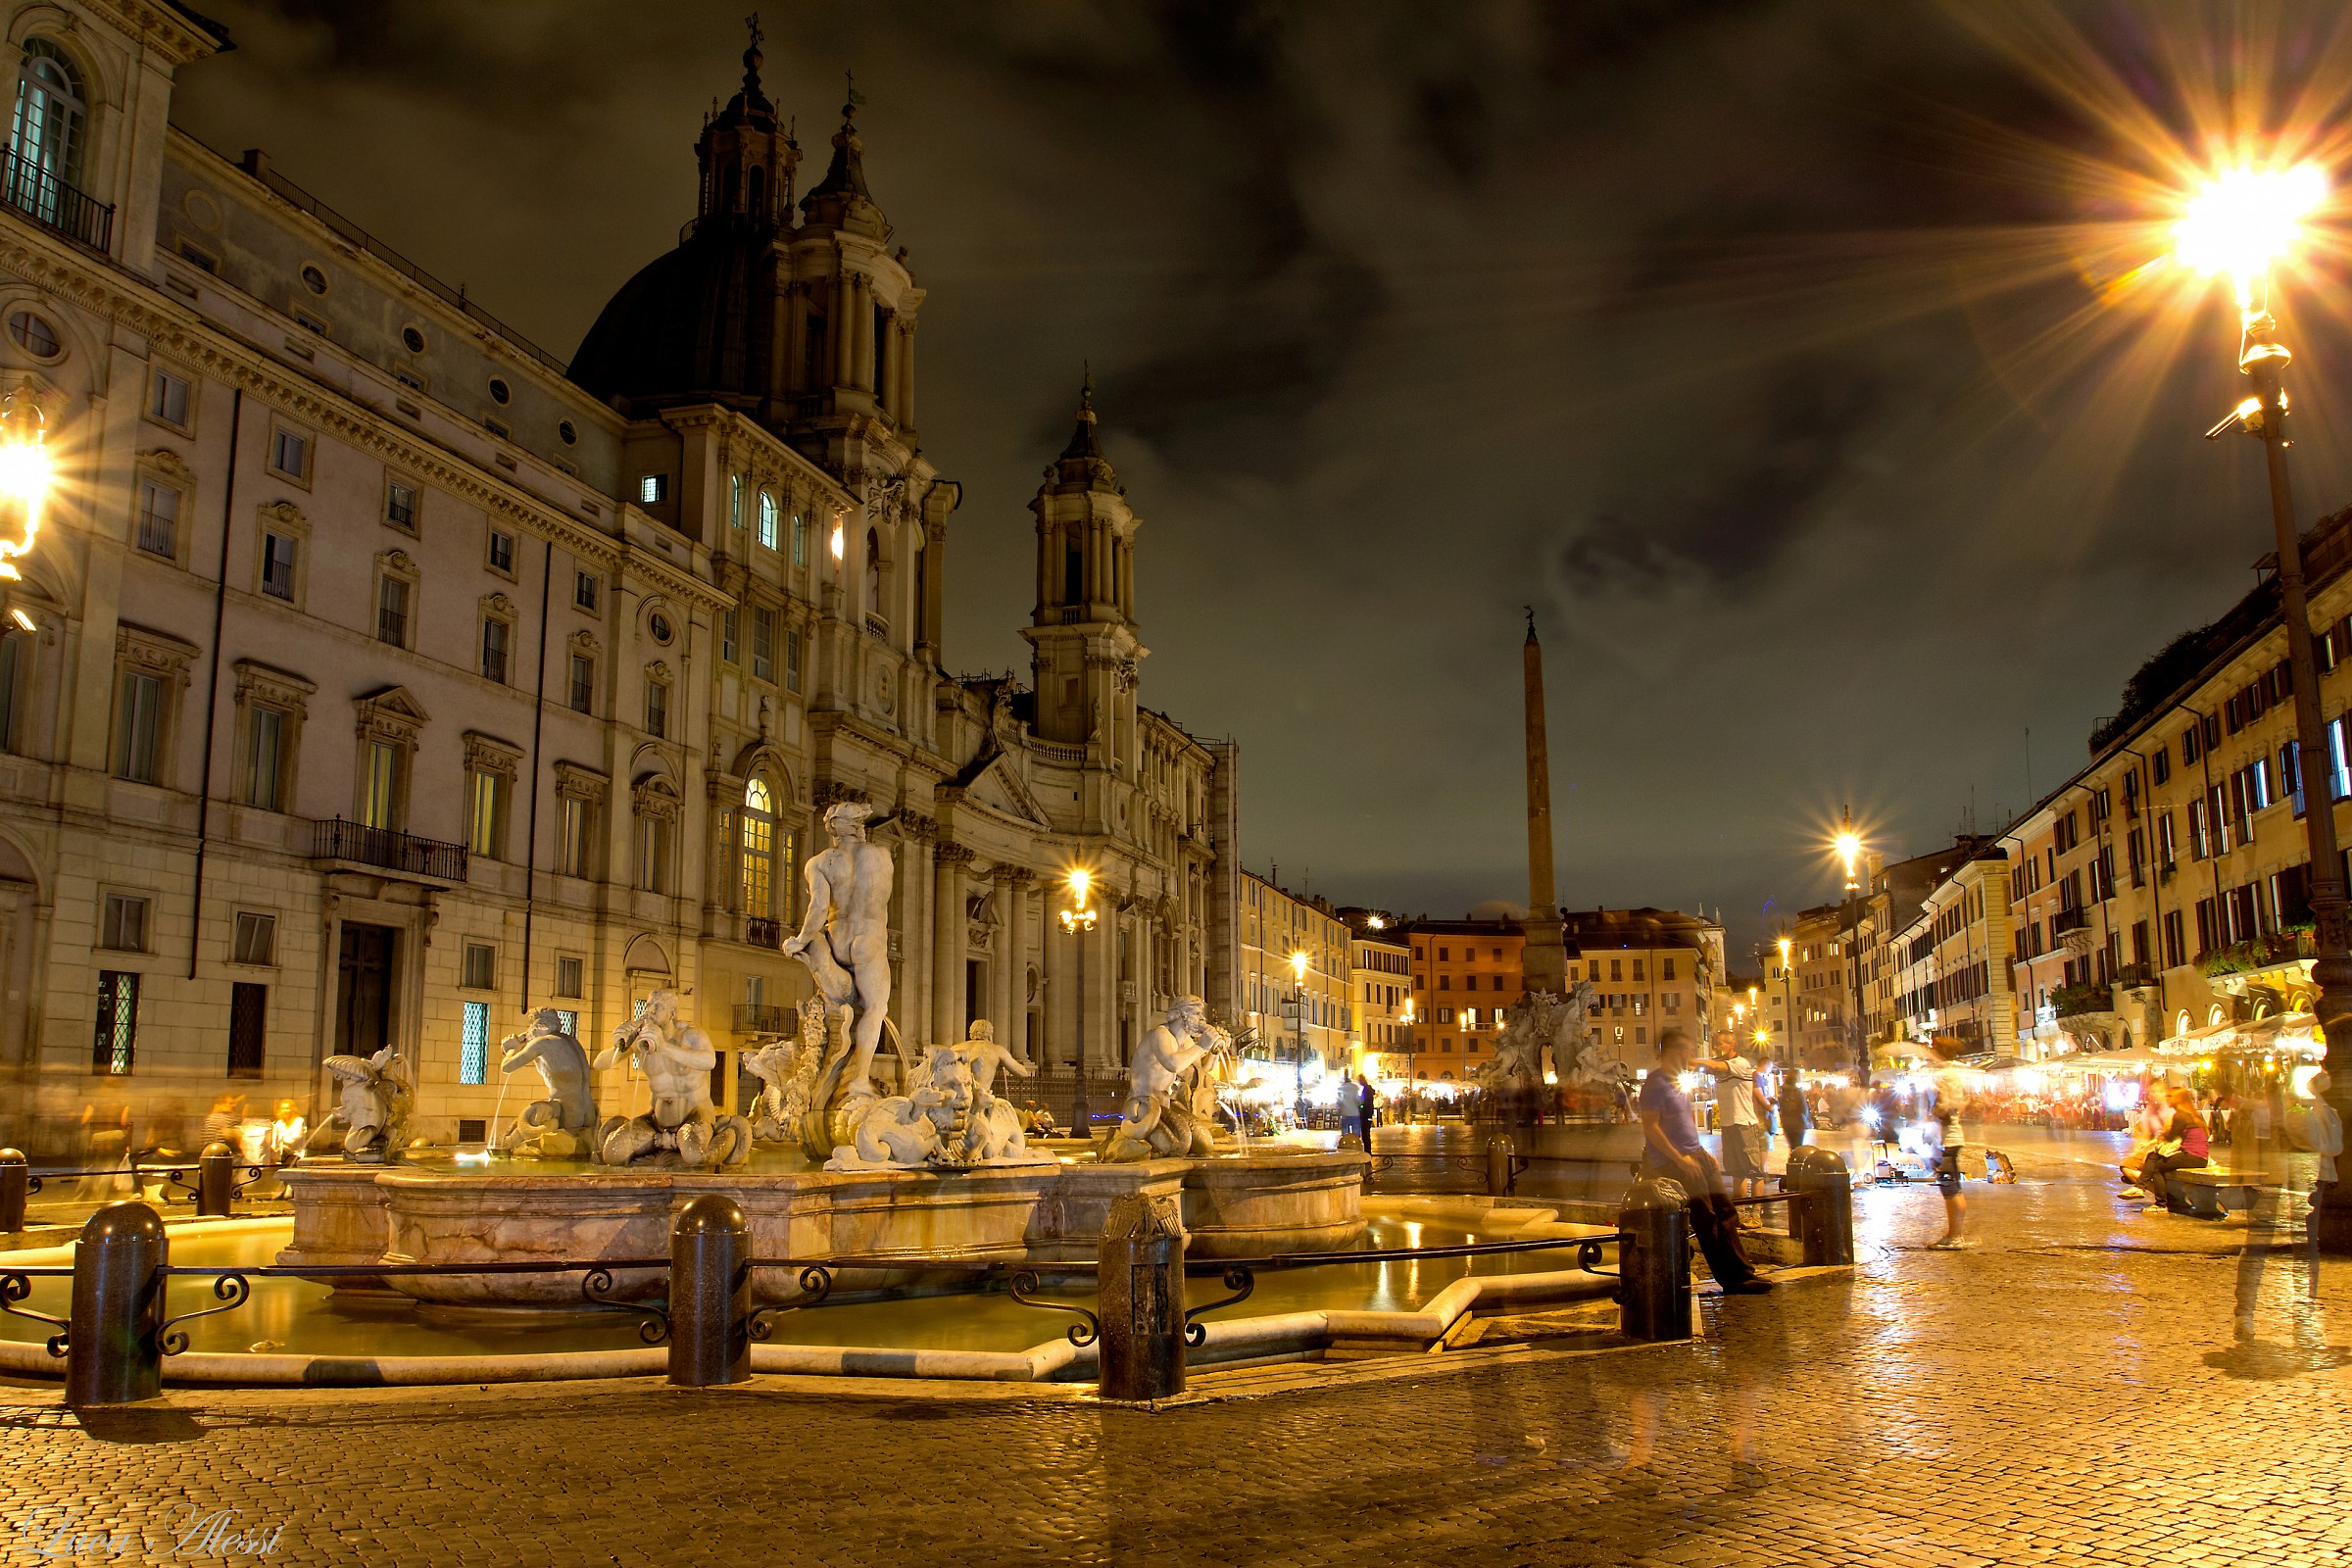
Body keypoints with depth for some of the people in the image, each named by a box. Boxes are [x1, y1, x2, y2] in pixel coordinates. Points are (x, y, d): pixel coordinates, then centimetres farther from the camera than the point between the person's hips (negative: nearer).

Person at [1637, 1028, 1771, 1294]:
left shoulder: (1677, 1082, 18)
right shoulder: (1655, 1083, -12)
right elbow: (1650, 1126, -20)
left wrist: (1701, 1153, 17)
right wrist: (1680, 1160, -22)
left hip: (1695, 1156, 10)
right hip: (1672, 1162, -10)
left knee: (1725, 1211, 6)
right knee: (1706, 1221, -9)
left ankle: (1742, 1272, 9)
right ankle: (1732, 1279, -5)